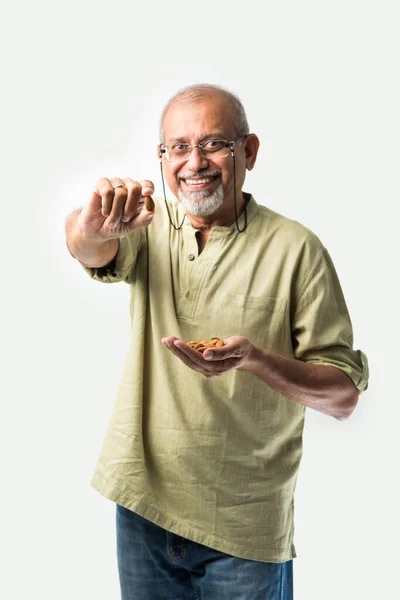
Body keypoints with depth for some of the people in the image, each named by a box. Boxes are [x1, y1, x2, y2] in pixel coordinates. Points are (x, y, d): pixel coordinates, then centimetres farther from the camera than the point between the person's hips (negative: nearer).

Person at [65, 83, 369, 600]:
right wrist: (94, 226, -44)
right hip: (143, 503, 3)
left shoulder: (294, 248, -10)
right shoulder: (147, 227, 1)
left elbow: (343, 395, -9)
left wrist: (252, 358, -27)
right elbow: (90, 253, -21)